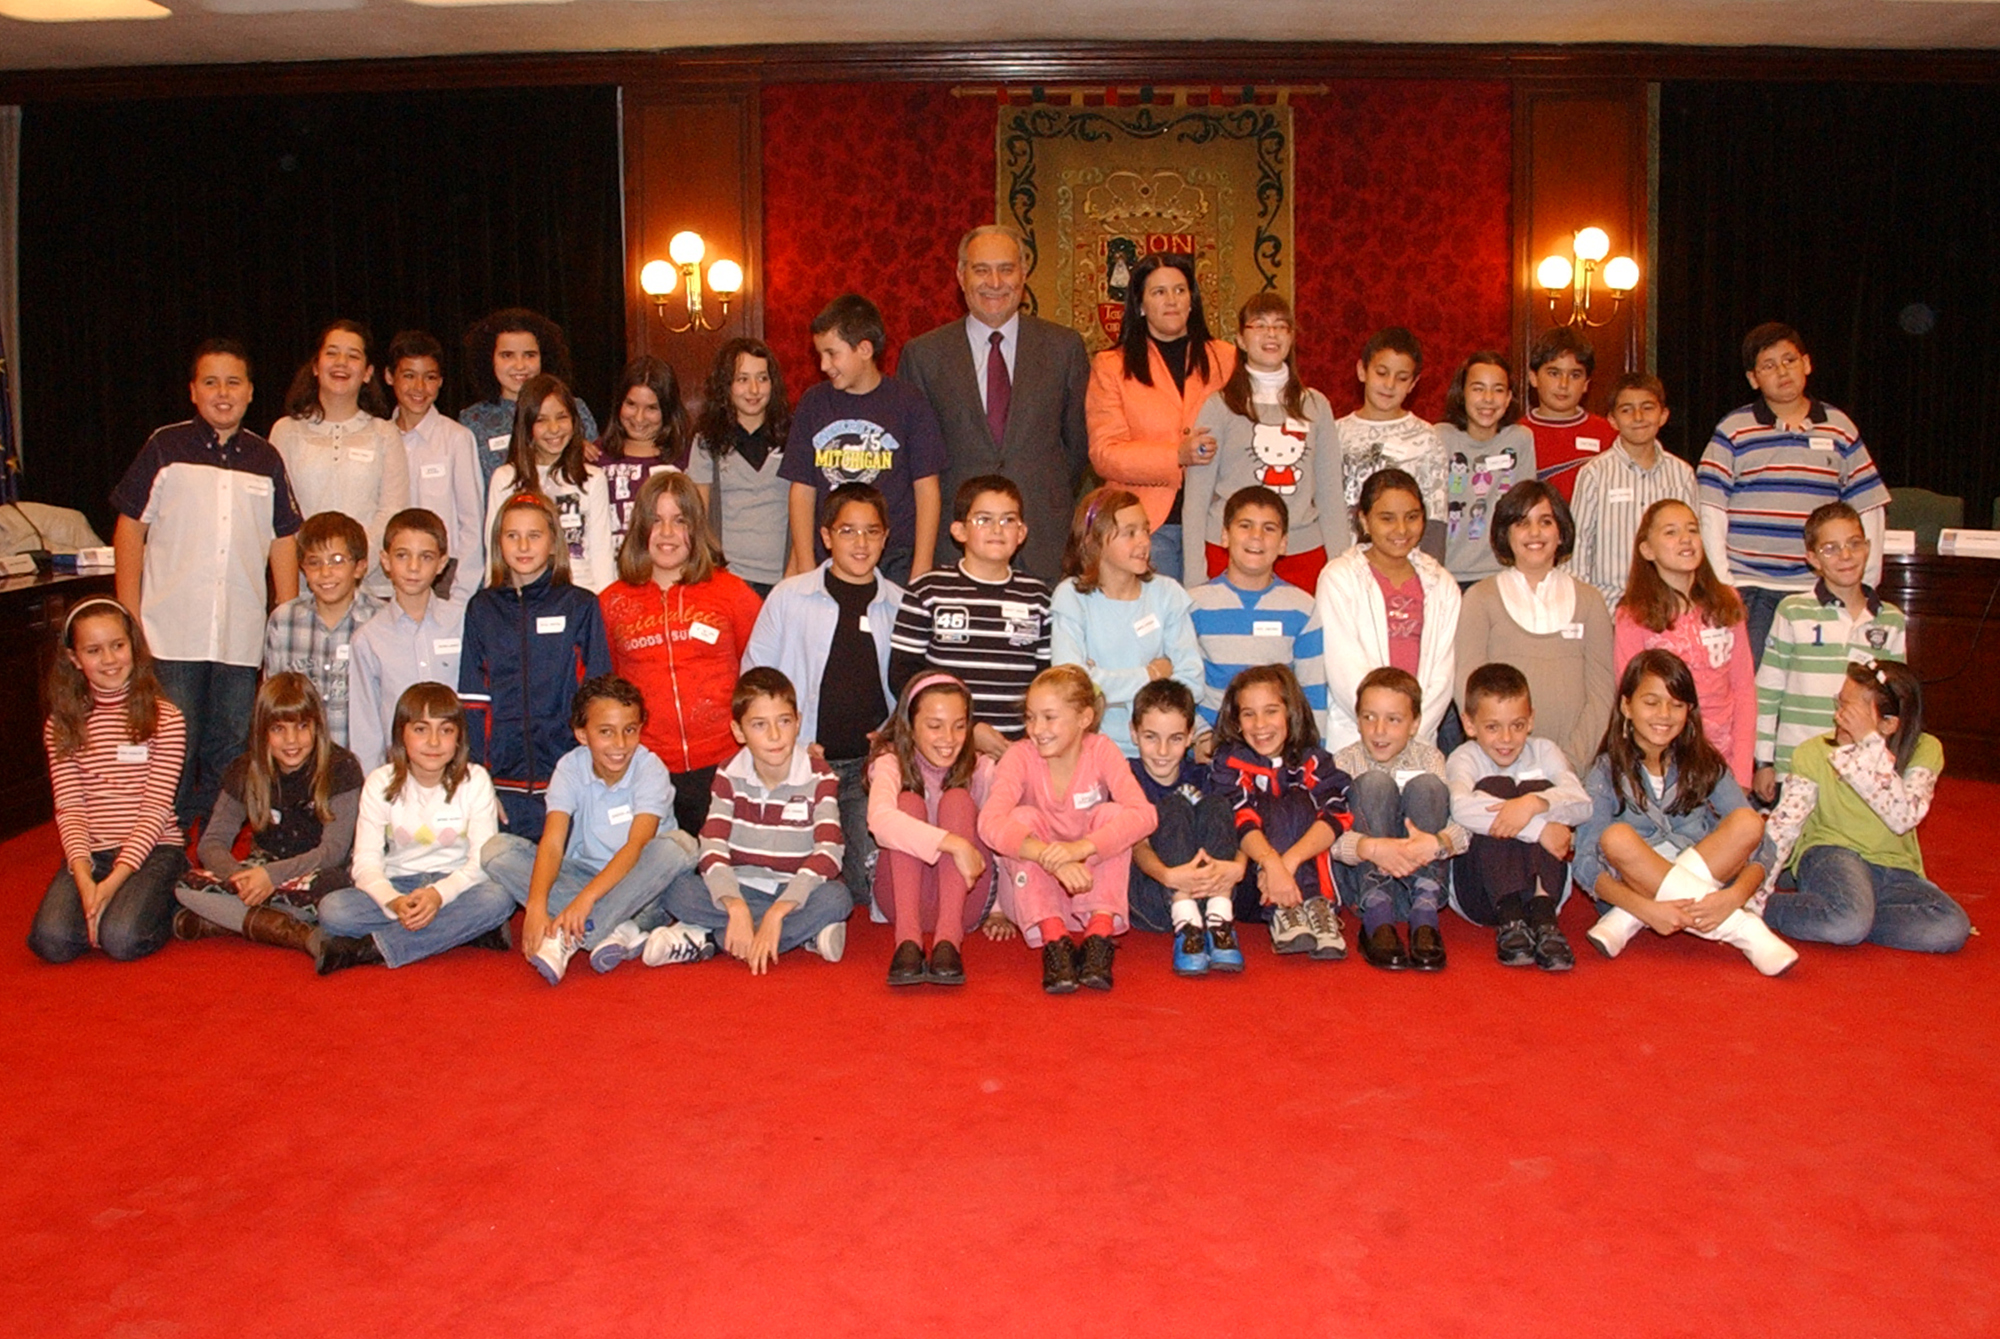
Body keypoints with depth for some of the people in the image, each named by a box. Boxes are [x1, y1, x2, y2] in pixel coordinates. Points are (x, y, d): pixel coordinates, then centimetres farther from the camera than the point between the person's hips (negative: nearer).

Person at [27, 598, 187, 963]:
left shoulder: (165, 720, -3)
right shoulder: (61, 726, 6)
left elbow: (156, 808, -8)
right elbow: (69, 808, -2)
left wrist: (115, 880, -19)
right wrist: (84, 878, -18)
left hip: (151, 849, -2)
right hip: (90, 852, 3)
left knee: (121, 939, -27)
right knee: (52, 940, -23)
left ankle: (168, 903, 6)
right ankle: (100, 906, 9)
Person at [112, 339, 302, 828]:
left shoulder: (266, 460, 10)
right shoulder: (165, 448, 3)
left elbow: (283, 540, 13)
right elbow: (130, 528, 3)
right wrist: (129, 616, -3)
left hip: (242, 636, 3)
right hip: (172, 634, -2)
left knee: (231, 754, 8)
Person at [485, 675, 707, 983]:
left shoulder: (650, 769, -17)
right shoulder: (569, 769, -11)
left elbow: (637, 845, -30)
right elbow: (552, 843, -22)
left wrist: (586, 898, -44)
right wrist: (536, 906, -40)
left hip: (638, 882, -2)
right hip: (583, 873, 3)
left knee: (678, 845, -34)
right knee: (498, 850, -20)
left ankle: (568, 941, -34)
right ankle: (621, 933, -33)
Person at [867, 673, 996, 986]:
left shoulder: (981, 770, -2)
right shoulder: (892, 763, -9)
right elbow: (880, 820, -31)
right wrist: (953, 843, -41)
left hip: (965, 898, 1)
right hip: (904, 895, -1)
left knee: (957, 800, -20)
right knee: (909, 802, -23)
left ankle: (948, 938, -37)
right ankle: (907, 939, -39)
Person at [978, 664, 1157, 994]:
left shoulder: (1100, 751, -11)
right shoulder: (1021, 756, -13)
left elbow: (1143, 814, -28)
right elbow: (990, 822, -31)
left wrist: (1081, 847, -44)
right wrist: (1051, 858, -48)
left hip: (1091, 885, 1)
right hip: (1033, 891, -1)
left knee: (1111, 812, -22)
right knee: (1024, 817, -25)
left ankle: (1099, 936, -31)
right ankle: (1052, 940, -35)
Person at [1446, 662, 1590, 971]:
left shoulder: (1543, 751, 8)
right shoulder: (1464, 758, -1)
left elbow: (1582, 804, -11)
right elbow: (1461, 808, -26)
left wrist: (1534, 804, -32)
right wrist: (1538, 828, -32)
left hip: (1541, 885, 2)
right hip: (1479, 894, -2)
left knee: (1538, 789, -18)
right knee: (1494, 787, -21)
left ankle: (1542, 915, -35)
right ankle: (1509, 919, -37)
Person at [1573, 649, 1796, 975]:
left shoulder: (1706, 766, 1)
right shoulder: (1607, 773, -6)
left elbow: (1760, 845, -9)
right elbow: (1586, 865, -16)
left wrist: (1735, 895, -30)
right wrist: (1647, 908, -33)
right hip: (1632, 887, -2)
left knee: (1748, 822, -21)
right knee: (1616, 838, -32)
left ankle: (1626, 922, -25)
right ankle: (1743, 929, -28)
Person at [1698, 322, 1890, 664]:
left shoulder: (1840, 429, 10)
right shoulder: (1733, 431, 3)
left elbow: (1869, 507, 11)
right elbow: (1710, 509, -1)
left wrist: (1866, 582, 4)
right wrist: (1721, 583, -9)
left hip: (1818, 590, 2)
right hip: (1749, 588, -2)